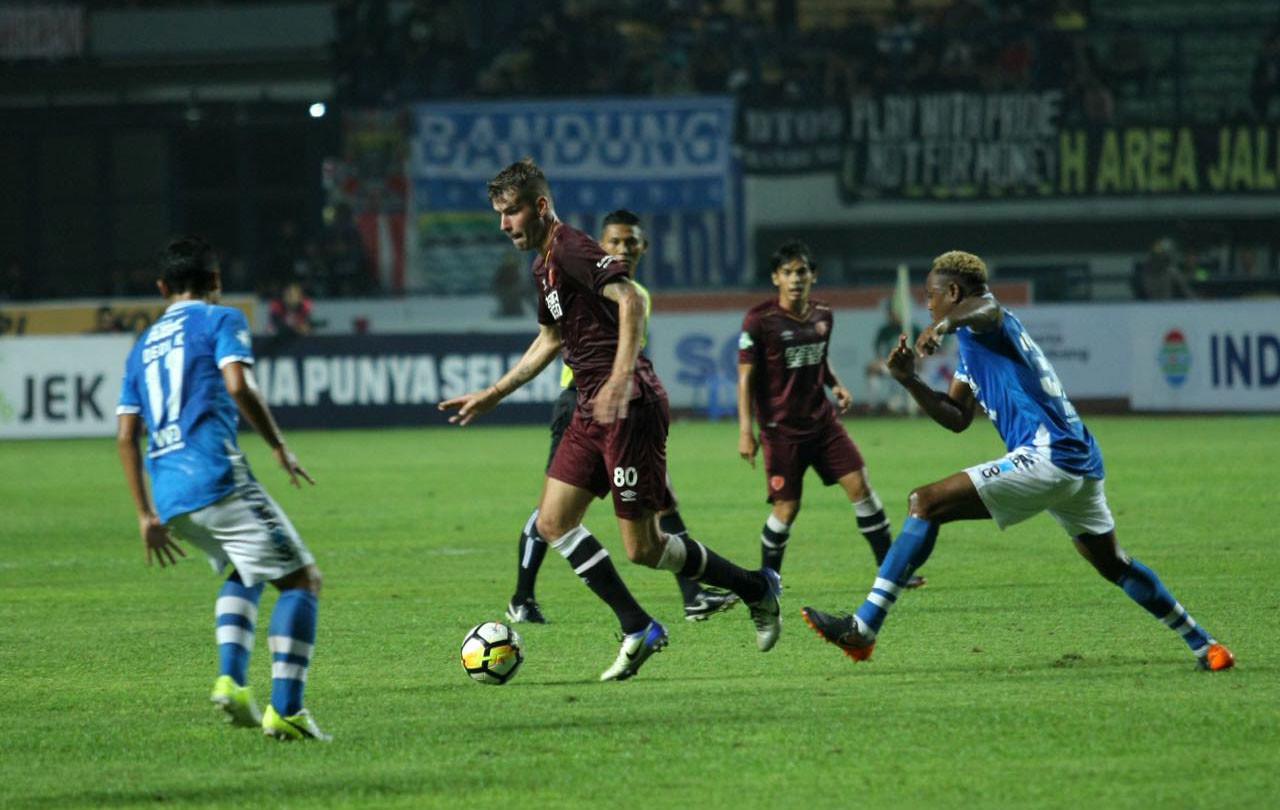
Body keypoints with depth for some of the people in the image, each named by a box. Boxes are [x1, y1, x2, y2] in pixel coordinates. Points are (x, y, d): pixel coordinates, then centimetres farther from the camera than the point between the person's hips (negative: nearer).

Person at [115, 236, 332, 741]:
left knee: (245, 573, 29)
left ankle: (230, 678, 7)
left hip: (170, 497, 7)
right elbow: (238, 387, -12)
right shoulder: (221, 321, 6)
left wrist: (147, 516, 23)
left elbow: (126, 437, 20)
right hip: (218, 479, -7)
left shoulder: (143, 346, 24)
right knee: (302, 580, 0)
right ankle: (285, 709, -15)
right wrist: (280, 447, -1)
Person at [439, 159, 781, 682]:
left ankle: (756, 589, 13)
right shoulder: (544, 265, 17)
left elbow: (630, 300, -28)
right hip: (591, 410, 10)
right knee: (553, 522, 3)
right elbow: (550, 340, 32)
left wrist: (620, 380, -36)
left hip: (630, 409, -10)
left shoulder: (571, 249, -13)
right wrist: (491, 397, 34)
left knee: (642, 548, -6)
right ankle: (637, 630, 6)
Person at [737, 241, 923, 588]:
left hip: (822, 420, 5)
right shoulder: (760, 320, -11)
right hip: (782, 428, -5)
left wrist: (835, 385, 2)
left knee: (859, 485, -3)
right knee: (787, 507, -5)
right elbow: (746, 377, -10)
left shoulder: (822, 316, 6)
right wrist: (745, 431, -15)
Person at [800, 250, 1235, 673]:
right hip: (1081, 462, 11)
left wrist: (944, 324, -54)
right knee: (1114, 565, 25)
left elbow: (985, 307, -32)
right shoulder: (971, 344, 25)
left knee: (926, 503, -13)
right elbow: (957, 418, 26)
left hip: (1047, 457, -11)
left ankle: (862, 630, -19)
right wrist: (910, 381, 12)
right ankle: (1205, 646, 31)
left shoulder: (987, 326, -5)